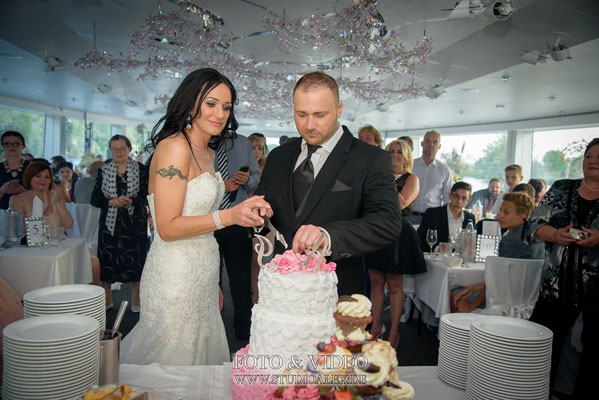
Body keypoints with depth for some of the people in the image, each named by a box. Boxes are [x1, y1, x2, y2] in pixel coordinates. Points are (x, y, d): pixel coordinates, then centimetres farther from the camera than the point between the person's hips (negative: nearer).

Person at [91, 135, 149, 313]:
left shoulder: (140, 169, 3)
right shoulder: (103, 171, 8)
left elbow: (147, 195, -3)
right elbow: (94, 199, 5)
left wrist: (130, 201, -20)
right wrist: (112, 202, -12)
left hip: (135, 223, -1)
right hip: (110, 223, 2)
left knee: (135, 261, 2)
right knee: (106, 261, 2)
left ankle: (136, 299, 17)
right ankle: (106, 299, 19)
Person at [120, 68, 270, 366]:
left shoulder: (208, 152, 12)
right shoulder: (175, 146, -15)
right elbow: (168, 227, -18)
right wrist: (228, 216, -27)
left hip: (201, 273, 9)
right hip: (176, 277, -9)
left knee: (202, 357, 18)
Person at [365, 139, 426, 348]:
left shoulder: (411, 179, -1)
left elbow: (401, 203, -17)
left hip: (397, 233, -5)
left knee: (394, 285, 2)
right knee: (375, 281, 9)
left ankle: (394, 332, 12)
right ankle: (376, 325, 21)